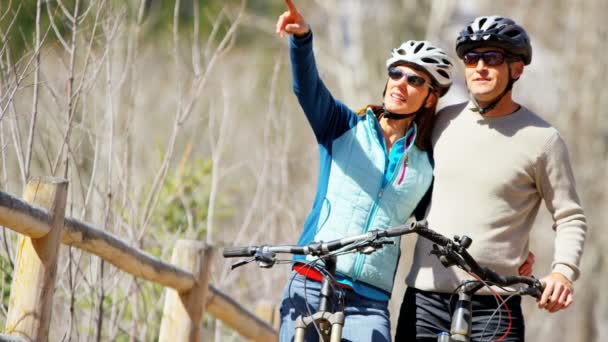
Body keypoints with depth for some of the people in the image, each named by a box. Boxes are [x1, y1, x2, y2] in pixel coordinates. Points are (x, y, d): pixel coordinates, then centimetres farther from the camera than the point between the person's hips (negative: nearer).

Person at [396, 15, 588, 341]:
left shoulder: (542, 138, -2)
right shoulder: (445, 121, 10)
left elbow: (570, 218, -1)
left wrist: (564, 271, -16)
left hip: (492, 304, -4)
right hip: (424, 299, 4)